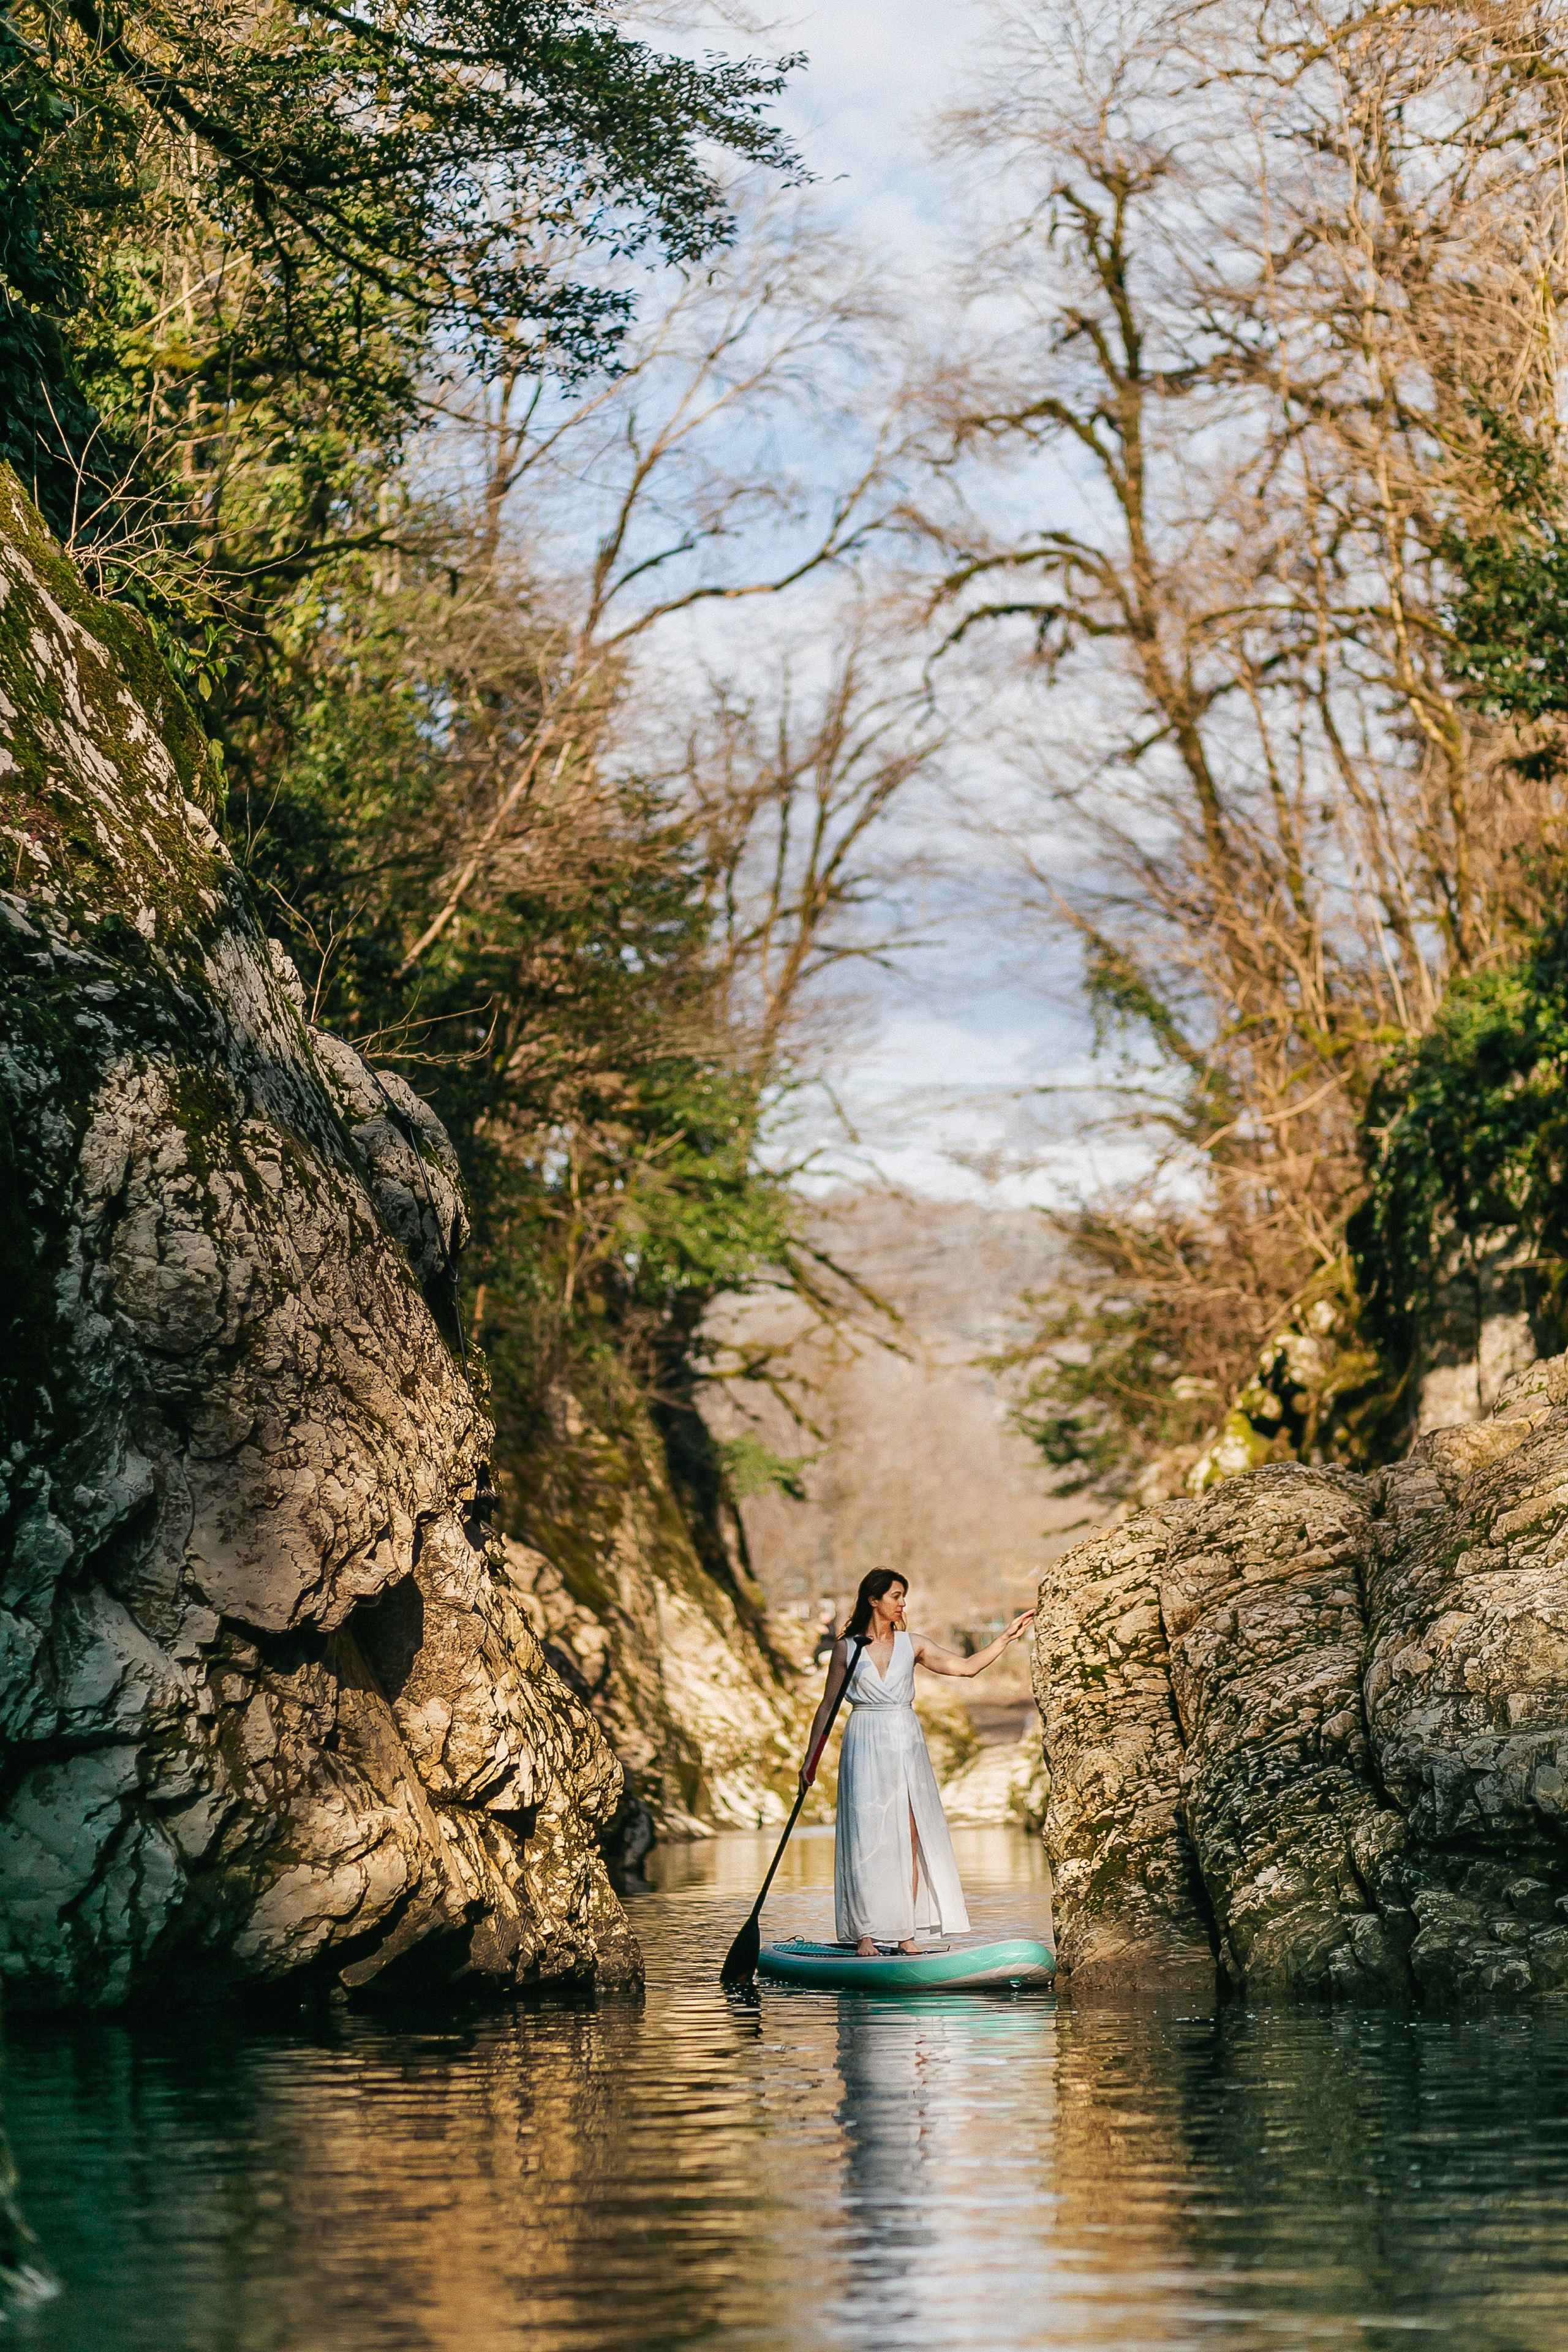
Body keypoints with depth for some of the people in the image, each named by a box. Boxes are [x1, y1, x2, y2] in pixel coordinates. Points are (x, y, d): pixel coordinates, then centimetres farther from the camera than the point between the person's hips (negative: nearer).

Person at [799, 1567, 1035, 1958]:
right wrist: (810, 1758, 3)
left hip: (907, 1746, 3)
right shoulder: (847, 1648, 2)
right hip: (866, 1747, -3)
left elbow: (967, 1666, 3)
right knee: (868, 1840, -7)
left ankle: (906, 1934, 1)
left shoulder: (912, 1644, 8)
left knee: (909, 1838, -2)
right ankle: (865, 1935, -5)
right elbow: (828, 1707, 6)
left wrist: (1007, 1637, -4)